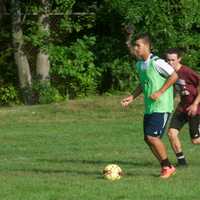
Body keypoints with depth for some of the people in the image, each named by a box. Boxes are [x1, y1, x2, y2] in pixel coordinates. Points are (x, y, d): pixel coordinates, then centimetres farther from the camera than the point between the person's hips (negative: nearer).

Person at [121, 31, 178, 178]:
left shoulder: (156, 62, -15)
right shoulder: (140, 64, 11)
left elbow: (174, 76, -13)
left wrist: (160, 92, -17)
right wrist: (132, 97, 14)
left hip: (161, 107, -9)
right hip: (149, 108, 9)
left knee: (152, 137, -15)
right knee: (148, 138, 5)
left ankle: (167, 166, 1)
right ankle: (166, 167, 17)